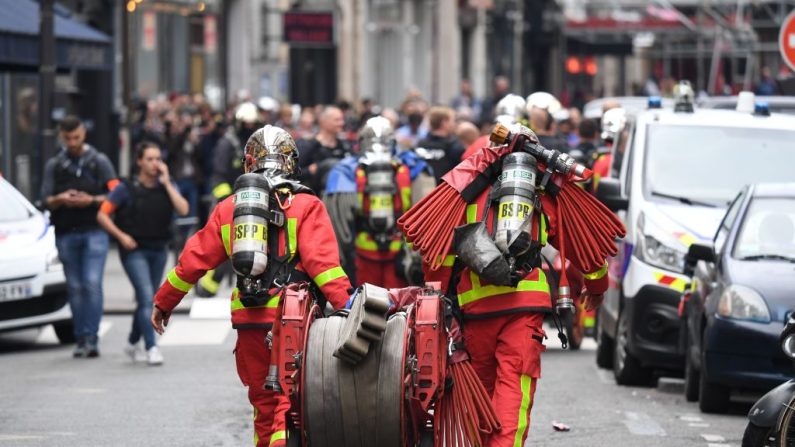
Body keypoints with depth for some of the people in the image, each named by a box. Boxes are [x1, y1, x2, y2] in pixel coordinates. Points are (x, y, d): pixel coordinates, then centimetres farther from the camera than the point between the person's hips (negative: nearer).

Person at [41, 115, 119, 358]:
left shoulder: (99, 161, 6)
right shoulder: (54, 165, 12)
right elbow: (46, 200, 7)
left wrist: (92, 200, -14)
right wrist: (60, 199, -15)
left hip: (94, 231, -2)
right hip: (66, 233, 2)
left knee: (92, 284, -14)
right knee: (75, 288, 4)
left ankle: (91, 338, -14)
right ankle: (81, 340, 9)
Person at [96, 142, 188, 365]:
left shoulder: (167, 186, 4)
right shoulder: (126, 189, -7)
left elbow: (183, 210, -12)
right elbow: (102, 215, -5)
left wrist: (166, 183, -12)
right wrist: (121, 236, -15)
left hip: (159, 250, 4)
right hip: (134, 250, -4)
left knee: (146, 300, 13)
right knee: (147, 297, -17)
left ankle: (133, 343, 31)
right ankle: (151, 348, -18)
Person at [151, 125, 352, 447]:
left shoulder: (228, 208, 11)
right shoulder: (305, 206, -2)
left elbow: (194, 260, 14)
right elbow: (323, 263, -14)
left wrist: (163, 302, 25)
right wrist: (347, 305, -18)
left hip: (249, 319, 4)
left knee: (263, 398, 17)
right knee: (289, 398, -6)